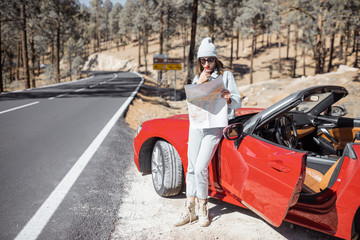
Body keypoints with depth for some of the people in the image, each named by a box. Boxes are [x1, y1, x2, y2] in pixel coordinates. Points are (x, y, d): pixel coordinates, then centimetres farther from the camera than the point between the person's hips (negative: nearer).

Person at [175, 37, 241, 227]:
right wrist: (199, 83, -4)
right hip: (196, 125, 4)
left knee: (200, 169, -13)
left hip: (215, 127, -4)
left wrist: (229, 99, -21)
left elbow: (237, 103, 2)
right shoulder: (197, 78, 18)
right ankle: (190, 210, 12)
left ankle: (202, 209, 5)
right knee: (191, 169, 3)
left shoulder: (226, 75, 6)